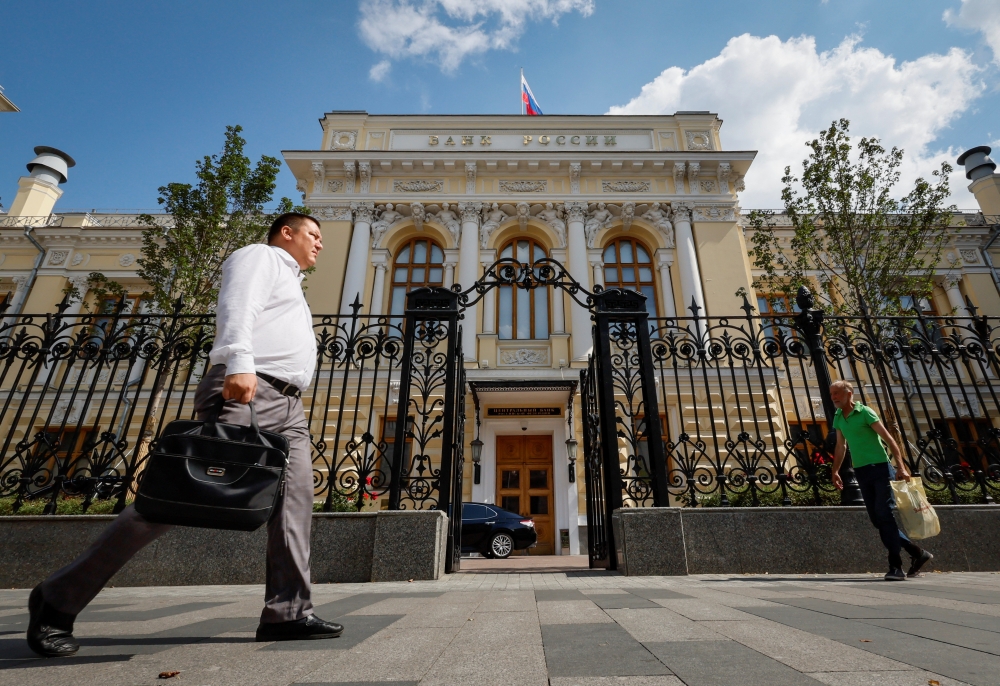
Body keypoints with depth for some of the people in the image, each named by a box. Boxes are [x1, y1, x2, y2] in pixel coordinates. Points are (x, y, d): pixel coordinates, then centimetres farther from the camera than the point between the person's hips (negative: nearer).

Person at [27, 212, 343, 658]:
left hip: (287, 404, 9)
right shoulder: (260, 256, 9)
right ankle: (58, 600, 5)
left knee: (295, 504, -4)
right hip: (245, 391, -9)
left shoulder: (289, 283, 34)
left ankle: (287, 613, -4)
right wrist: (239, 362, -26)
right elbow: (238, 305, -11)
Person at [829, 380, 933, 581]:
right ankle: (917, 552, 22)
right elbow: (841, 447, 18)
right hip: (861, 472, 6)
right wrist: (835, 471, 15)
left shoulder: (865, 412, -8)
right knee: (876, 519, 6)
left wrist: (901, 466, -19)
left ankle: (896, 567, -2)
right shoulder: (838, 418, 10)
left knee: (884, 515, -9)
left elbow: (888, 439, -11)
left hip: (880, 468, -6)